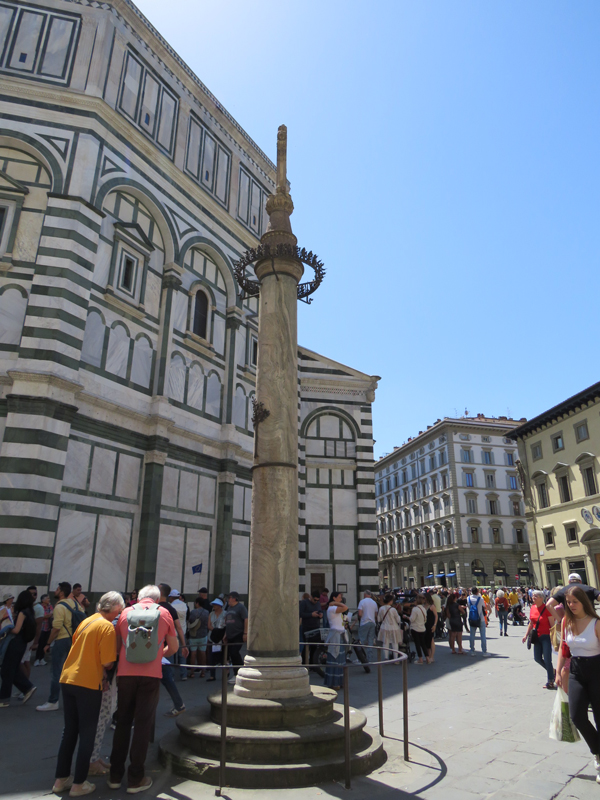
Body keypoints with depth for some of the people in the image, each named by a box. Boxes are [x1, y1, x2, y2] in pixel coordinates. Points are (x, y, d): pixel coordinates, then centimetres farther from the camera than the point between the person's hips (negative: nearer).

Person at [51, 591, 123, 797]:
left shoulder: (86, 621, 9)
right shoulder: (107, 627, -15)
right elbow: (107, 662, -16)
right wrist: (105, 672, 6)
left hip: (67, 679, 7)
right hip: (88, 683, -7)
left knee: (69, 731, 19)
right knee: (87, 734, 7)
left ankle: (61, 779, 27)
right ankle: (79, 784, 13)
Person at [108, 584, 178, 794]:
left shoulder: (126, 612, 10)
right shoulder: (163, 613, 6)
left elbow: (116, 646, 15)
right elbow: (174, 647, 14)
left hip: (125, 673, 2)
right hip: (151, 674, -2)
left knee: (123, 722, 15)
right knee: (143, 724, 6)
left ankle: (115, 775, 23)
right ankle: (135, 779, 11)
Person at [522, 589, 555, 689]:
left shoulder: (546, 608, -15)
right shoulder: (533, 608, 4)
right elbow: (531, 623, 15)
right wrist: (526, 635, 14)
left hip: (546, 637, -7)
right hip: (537, 637, 7)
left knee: (547, 659, -4)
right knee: (537, 658, 11)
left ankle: (550, 681, 12)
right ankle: (552, 671, 35)